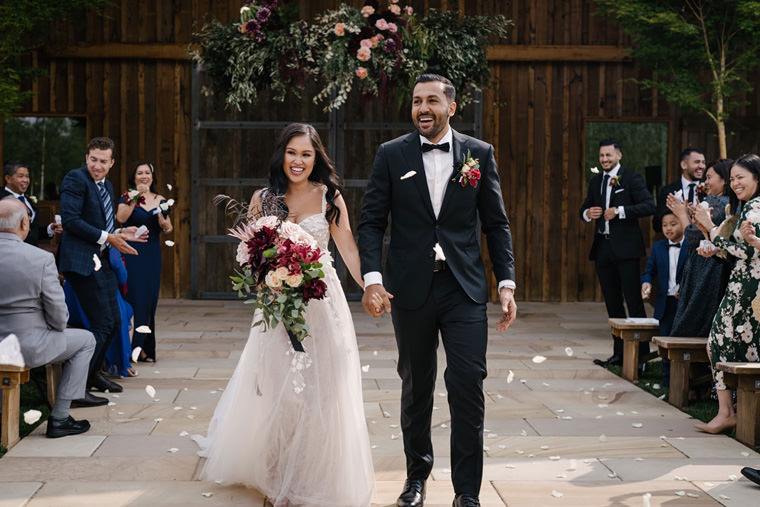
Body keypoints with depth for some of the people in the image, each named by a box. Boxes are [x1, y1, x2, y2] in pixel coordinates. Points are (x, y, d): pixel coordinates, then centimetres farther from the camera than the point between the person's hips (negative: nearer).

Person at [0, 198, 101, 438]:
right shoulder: (42, 258, -17)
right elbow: (58, 316, -12)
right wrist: (58, 327, 11)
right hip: (27, 347, -5)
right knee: (86, 340, 19)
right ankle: (59, 418, 16)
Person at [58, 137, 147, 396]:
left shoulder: (106, 186, 19)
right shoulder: (75, 179, -9)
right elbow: (70, 220, -18)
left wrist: (120, 234, 6)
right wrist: (107, 238, -17)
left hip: (102, 261, 9)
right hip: (82, 261, -9)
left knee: (113, 323, 13)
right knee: (102, 324, -11)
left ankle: (92, 373, 31)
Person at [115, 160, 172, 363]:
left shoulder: (160, 200, 12)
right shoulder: (127, 198, 1)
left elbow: (168, 229, 10)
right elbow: (121, 218, -17)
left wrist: (161, 217, -9)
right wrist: (135, 198, -23)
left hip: (152, 254, 4)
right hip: (132, 253, -4)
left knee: (150, 299, 5)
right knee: (135, 297, -11)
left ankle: (146, 348, 13)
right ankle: (136, 346, -7)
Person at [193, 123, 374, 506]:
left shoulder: (328, 197, -1)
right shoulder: (263, 198, 5)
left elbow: (348, 249, -1)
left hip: (321, 302, -2)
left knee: (320, 387, 0)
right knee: (274, 388, 5)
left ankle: (317, 473, 15)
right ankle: (275, 471, 21)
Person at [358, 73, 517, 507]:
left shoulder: (480, 154, 4)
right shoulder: (391, 155, 3)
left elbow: (496, 223, 6)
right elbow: (372, 222, 0)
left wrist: (507, 283, -2)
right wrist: (373, 278, -13)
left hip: (464, 288, 0)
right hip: (411, 289, 0)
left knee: (468, 383, -7)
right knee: (416, 387, 12)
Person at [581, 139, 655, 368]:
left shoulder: (631, 178, -3)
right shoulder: (595, 181, 16)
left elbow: (649, 205, -11)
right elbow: (584, 208, 21)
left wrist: (620, 211, -18)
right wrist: (587, 213, -2)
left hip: (625, 248, -6)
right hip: (603, 248, 6)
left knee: (634, 301, -5)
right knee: (612, 303, 10)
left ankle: (641, 352, 0)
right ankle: (619, 352, 16)